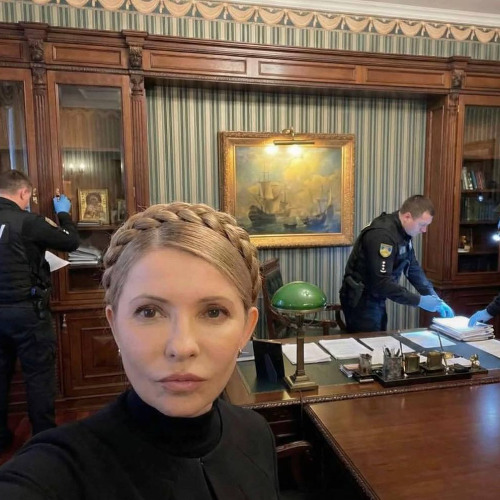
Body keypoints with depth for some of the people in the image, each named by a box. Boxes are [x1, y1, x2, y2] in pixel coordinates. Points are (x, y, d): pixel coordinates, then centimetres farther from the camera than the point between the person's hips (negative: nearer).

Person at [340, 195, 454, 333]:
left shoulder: (403, 232, 3)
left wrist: (435, 298, 3)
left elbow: (413, 268, 10)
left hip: (376, 299, 9)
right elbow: (382, 282, -31)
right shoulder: (383, 234, -27)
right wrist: (420, 300, -25)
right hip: (360, 300, -9)